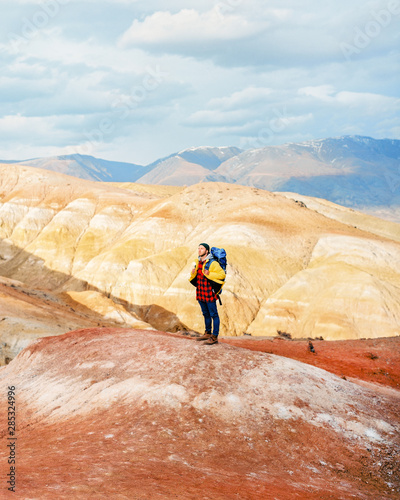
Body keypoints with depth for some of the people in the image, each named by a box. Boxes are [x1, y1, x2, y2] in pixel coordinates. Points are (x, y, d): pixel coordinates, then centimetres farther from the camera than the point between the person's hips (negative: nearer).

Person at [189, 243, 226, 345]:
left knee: (213, 315, -3)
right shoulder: (198, 263, 10)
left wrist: (209, 274, -24)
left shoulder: (212, 263, -13)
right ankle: (208, 333, 30)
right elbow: (195, 277, 21)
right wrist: (193, 273, -2)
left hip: (209, 294, -8)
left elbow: (222, 274, -15)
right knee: (206, 314, 19)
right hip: (200, 293, 8)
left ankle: (214, 337, -1)